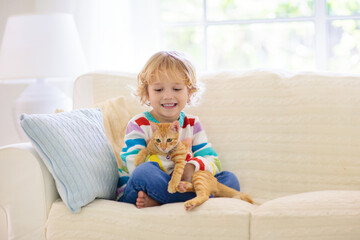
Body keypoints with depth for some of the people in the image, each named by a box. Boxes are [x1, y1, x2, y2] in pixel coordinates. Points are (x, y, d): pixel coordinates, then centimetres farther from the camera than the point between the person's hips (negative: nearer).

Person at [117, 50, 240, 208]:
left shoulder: (192, 125, 11)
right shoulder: (138, 125, -1)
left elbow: (213, 163, 0)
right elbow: (136, 167, -17)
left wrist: (191, 168, -26)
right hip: (134, 194, -4)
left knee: (230, 179, -12)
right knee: (144, 172, -36)